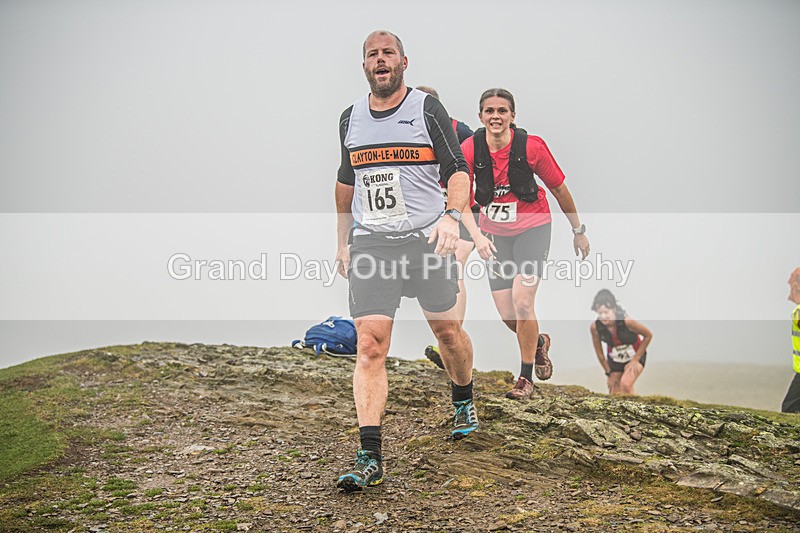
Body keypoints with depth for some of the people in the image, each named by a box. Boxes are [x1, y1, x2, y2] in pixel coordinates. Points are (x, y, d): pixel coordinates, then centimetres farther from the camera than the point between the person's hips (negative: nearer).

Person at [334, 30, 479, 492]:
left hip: (426, 238, -2)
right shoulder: (351, 118, 12)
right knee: (370, 346, -9)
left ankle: (464, 402, 42)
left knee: (448, 330, 11)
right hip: (370, 243, 2)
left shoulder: (427, 108, 0)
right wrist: (342, 241, 21)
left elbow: (459, 170, -4)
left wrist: (452, 215, -22)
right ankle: (370, 459, -11)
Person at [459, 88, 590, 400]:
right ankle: (539, 342, 37)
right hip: (494, 233, 3)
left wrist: (578, 230, 4)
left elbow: (559, 189, -5)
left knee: (522, 301, -16)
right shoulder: (469, 149, -13)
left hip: (532, 228, -3)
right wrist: (477, 236, -30)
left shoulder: (531, 146, -17)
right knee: (507, 315, 2)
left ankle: (526, 378, 3)